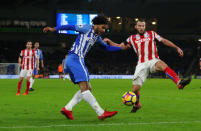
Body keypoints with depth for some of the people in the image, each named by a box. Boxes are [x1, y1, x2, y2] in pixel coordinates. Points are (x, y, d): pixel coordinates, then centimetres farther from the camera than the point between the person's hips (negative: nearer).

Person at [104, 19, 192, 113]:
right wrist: (109, 41, 4)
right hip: (141, 64, 2)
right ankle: (137, 104, 25)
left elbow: (164, 41, 12)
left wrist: (177, 48, 6)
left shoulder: (151, 34, 11)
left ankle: (179, 83, -51)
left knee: (163, 65, -38)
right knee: (135, 88, -5)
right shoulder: (132, 39, 14)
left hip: (153, 61, -2)